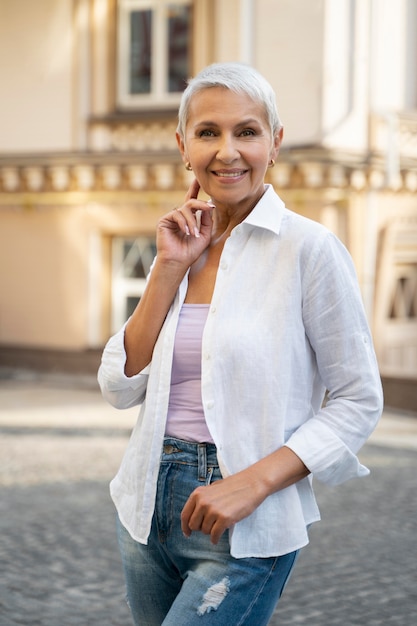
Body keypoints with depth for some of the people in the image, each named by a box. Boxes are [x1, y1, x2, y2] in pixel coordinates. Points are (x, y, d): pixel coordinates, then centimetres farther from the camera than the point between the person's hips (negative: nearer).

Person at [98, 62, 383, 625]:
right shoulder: (179, 246, 7)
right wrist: (170, 268, -7)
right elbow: (121, 387, 1)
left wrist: (255, 482, -19)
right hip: (150, 506, 6)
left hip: (244, 532, -6)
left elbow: (359, 400, -9)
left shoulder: (308, 248, -10)